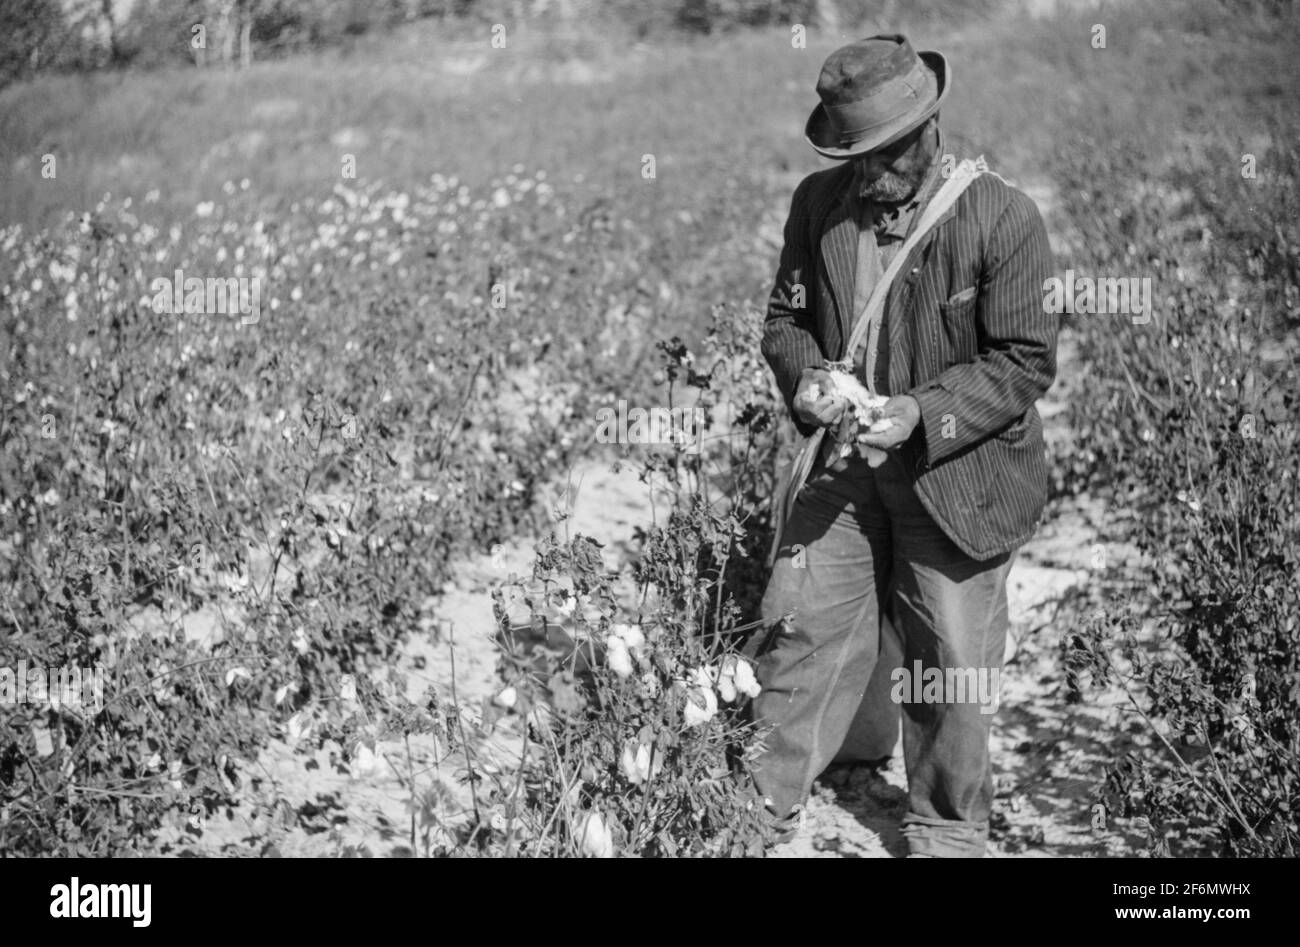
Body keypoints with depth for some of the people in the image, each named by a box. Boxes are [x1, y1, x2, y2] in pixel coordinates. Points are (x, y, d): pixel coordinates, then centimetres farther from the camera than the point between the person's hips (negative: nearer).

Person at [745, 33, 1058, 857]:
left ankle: (948, 832, 29)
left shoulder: (1003, 219, -16)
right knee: (797, 626, 5)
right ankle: (764, 799, 25)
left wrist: (923, 414, -25)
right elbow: (787, 318, 8)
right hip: (847, 466, 4)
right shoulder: (819, 204, -2)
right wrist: (805, 379, -15)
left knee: (948, 669, 8)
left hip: (958, 474, -3)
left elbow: (1028, 360, -14)